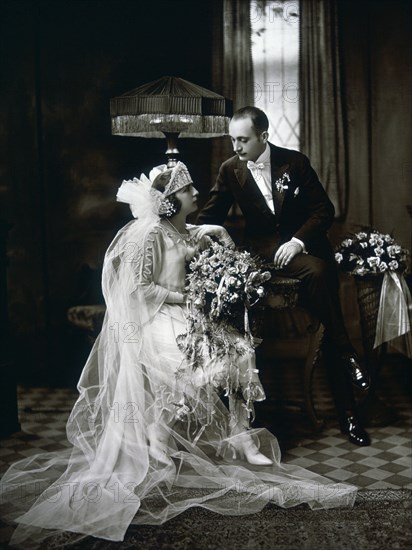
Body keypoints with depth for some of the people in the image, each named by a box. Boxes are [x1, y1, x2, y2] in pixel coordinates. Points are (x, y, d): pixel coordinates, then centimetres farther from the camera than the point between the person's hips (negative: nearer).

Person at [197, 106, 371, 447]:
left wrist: (298, 241, -19)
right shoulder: (230, 170, 3)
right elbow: (211, 216, 10)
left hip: (304, 246, 1)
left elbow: (324, 210, -4)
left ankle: (347, 413, -9)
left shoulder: (295, 162, -2)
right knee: (317, 271, -33)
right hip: (264, 251, -1)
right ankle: (347, 356, -17)